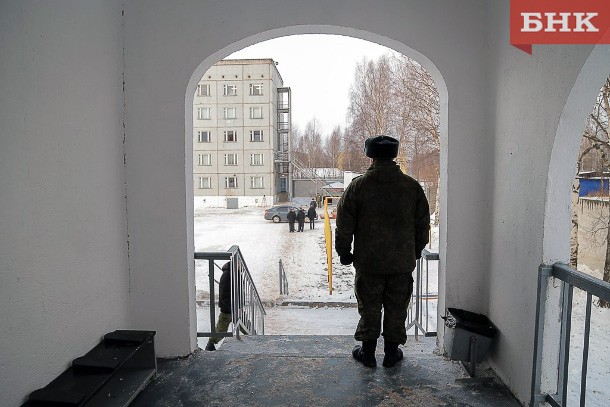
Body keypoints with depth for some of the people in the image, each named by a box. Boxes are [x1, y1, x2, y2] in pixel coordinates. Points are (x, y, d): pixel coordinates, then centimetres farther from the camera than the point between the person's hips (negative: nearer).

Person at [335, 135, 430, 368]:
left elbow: (344, 225, -5)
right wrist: (416, 251, 21)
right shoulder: (412, 187, 0)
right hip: (402, 262, 2)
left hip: (368, 262, -2)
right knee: (396, 308, 14)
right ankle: (391, 352, 25)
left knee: (369, 307, 11)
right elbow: (423, 225, 8)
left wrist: (344, 252, 7)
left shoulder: (358, 186, -7)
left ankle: (368, 351, 22)